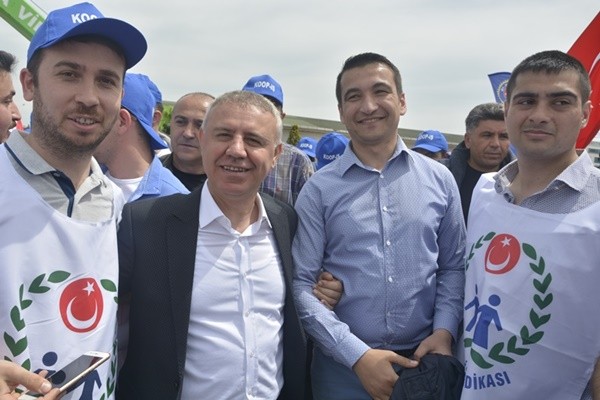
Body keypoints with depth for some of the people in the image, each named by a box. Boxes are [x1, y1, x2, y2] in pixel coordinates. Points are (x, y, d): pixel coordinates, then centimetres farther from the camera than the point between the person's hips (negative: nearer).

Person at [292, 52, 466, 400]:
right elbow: (302, 283, -9)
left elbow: (453, 266, 5)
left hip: (424, 361, 2)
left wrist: (444, 330, -8)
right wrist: (357, 354, -15)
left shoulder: (439, 179, 1)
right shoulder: (319, 189, -7)